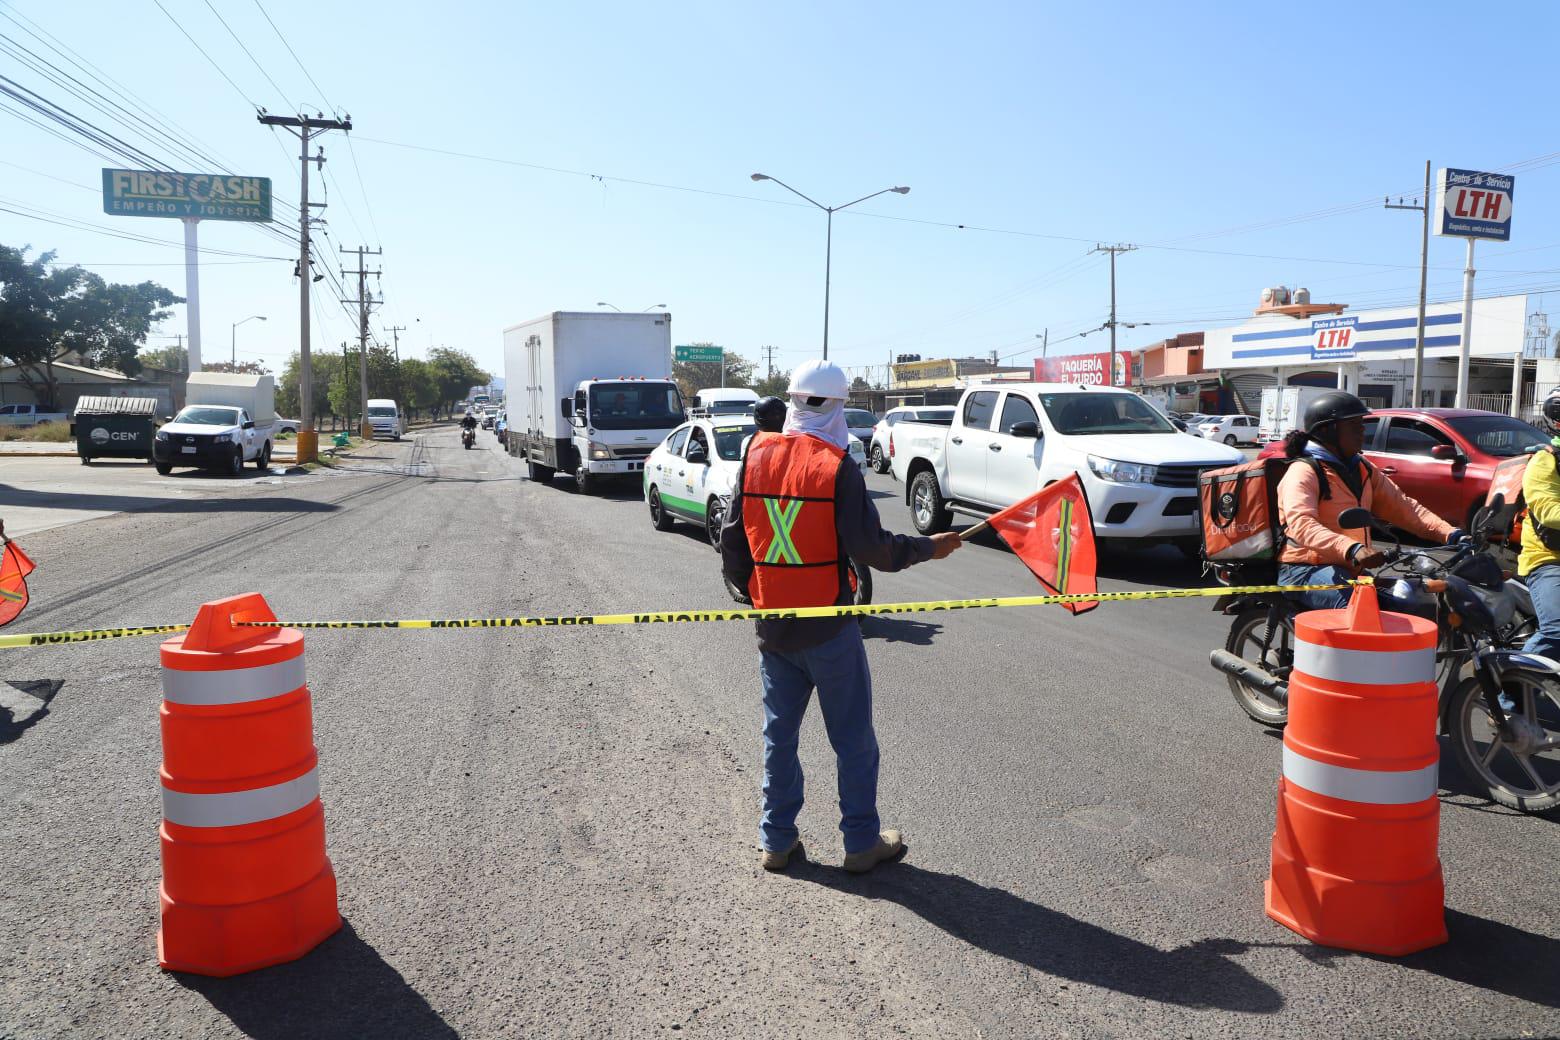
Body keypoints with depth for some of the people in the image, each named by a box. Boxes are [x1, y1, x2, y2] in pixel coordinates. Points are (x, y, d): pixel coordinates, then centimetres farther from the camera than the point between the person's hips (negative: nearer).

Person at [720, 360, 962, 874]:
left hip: (772, 627, 5)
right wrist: (930, 547, 0)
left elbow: (732, 542, 4)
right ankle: (862, 842, 20)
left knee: (779, 734, 15)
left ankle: (777, 841, 24)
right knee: (853, 738, 10)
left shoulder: (756, 456, 0)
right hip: (828, 629, -5)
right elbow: (871, 547, -15)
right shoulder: (837, 466, -15)